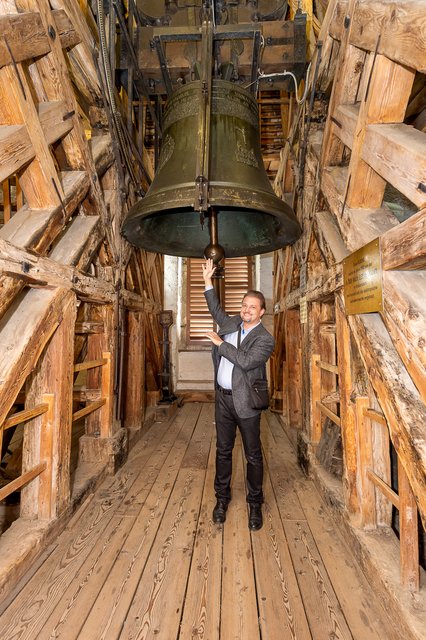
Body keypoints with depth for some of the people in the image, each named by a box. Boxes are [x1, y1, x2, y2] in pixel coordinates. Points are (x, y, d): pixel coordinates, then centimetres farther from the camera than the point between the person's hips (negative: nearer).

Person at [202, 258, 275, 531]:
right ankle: (222, 498, 38)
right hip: (223, 398, 5)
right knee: (223, 451, 18)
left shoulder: (265, 339, -13)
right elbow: (217, 311, 22)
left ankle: (255, 503, 34)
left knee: (253, 455, 12)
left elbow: (246, 361, -27)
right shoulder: (232, 322, 4)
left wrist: (220, 343, -19)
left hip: (245, 403, -5)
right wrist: (208, 282, 18)